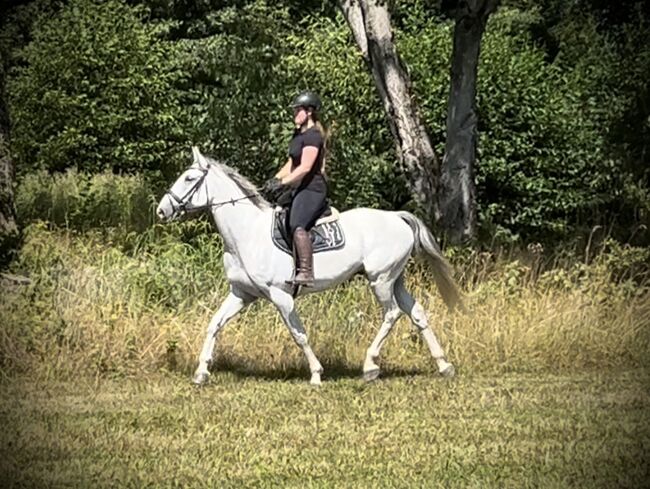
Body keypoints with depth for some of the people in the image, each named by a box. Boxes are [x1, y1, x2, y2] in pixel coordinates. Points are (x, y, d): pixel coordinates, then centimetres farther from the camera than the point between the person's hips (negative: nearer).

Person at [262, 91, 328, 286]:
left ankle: (306, 272, -36)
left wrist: (283, 183, -21)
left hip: (312, 189, -11)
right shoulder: (298, 134, 17)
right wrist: (275, 179, 9)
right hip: (300, 190, 11)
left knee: (297, 225, -28)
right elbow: (291, 163, 23)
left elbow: (305, 167, -21)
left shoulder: (313, 136, -14)